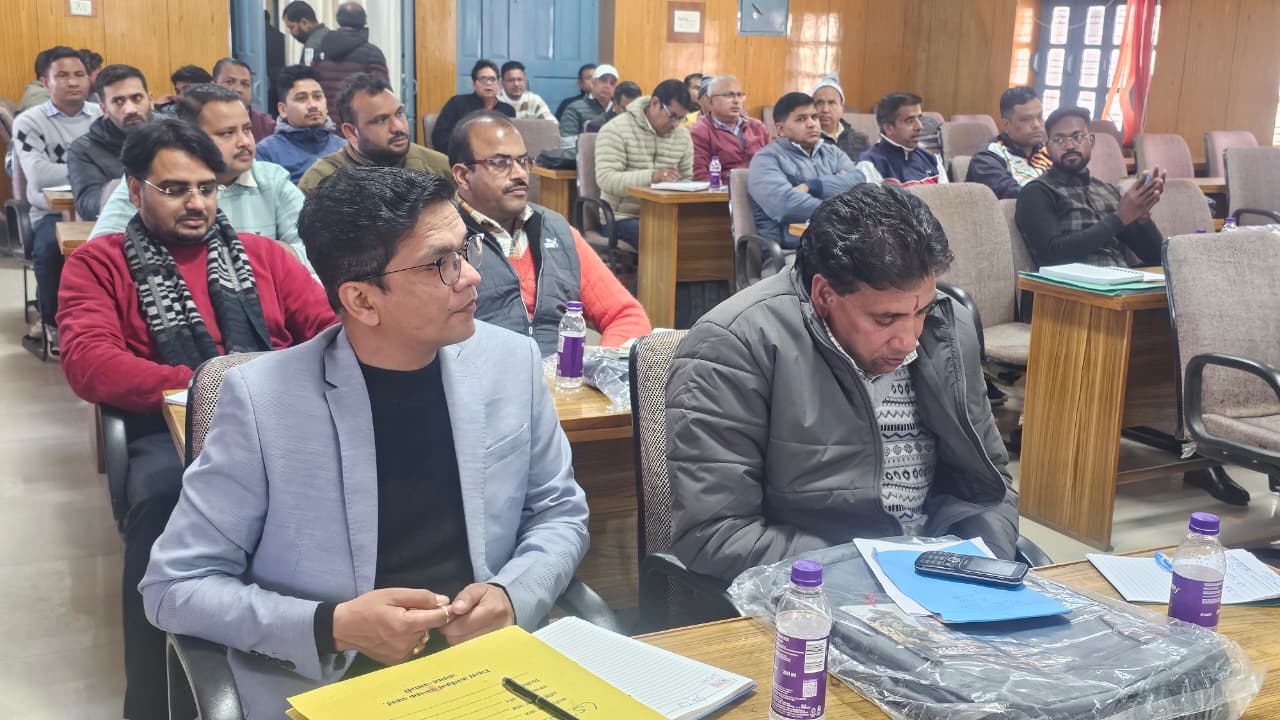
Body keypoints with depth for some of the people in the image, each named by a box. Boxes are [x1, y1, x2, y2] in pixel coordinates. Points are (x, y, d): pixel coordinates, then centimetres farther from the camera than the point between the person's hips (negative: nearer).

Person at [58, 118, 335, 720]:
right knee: (162, 496, -38)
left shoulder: (259, 254, 23)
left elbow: (330, 325, 14)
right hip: (173, 429, -1)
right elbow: (88, 362, -1)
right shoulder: (99, 264, 15)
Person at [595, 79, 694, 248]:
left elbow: (688, 179, 19)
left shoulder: (682, 134, 13)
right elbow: (606, 179, -18)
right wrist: (651, 176, -31)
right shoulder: (615, 130, -6)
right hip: (623, 217, -5)